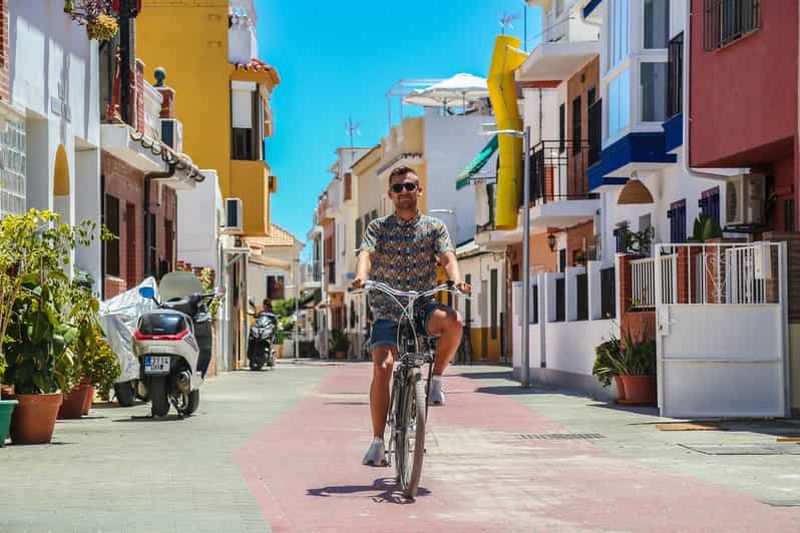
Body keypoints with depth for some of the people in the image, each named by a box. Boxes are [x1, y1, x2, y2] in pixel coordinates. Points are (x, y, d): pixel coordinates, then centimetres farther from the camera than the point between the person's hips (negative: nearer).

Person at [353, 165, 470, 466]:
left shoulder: (434, 228, 6)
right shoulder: (378, 227, 5)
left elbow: (448, 257, -9)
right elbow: (366, 254, -13)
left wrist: (456, 281, -31)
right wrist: (361, 277, -36)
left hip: (422, 308, 0)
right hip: (387, 312, 0)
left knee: (453, 320, -32)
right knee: (382, 367, -19)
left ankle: (436, 378, -7)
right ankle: (378, 442, -10)